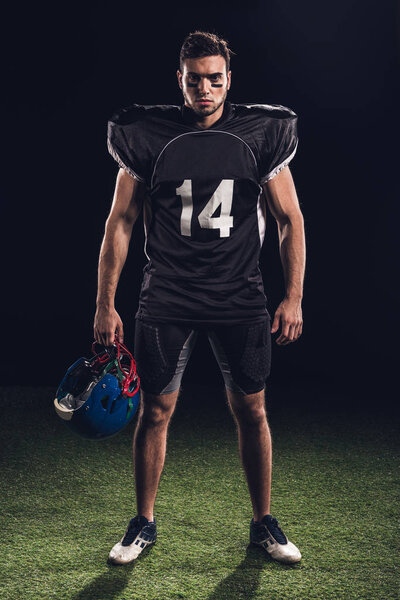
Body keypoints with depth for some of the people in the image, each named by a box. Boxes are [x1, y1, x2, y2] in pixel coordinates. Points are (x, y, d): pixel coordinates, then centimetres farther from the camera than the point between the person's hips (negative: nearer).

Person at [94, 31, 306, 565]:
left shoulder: (260, 135, 3)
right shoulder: (148, 137, 1)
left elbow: (290, 219, 7)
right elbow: (120, 222, 3)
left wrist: (294, 299, 0)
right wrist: (105, 305, 0)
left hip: (240, 298, 1)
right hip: (166, 300, 0)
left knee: (251, 411, 7)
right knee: (155, 411, 5)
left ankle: (263, 523, 24)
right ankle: (144, 524, 23)